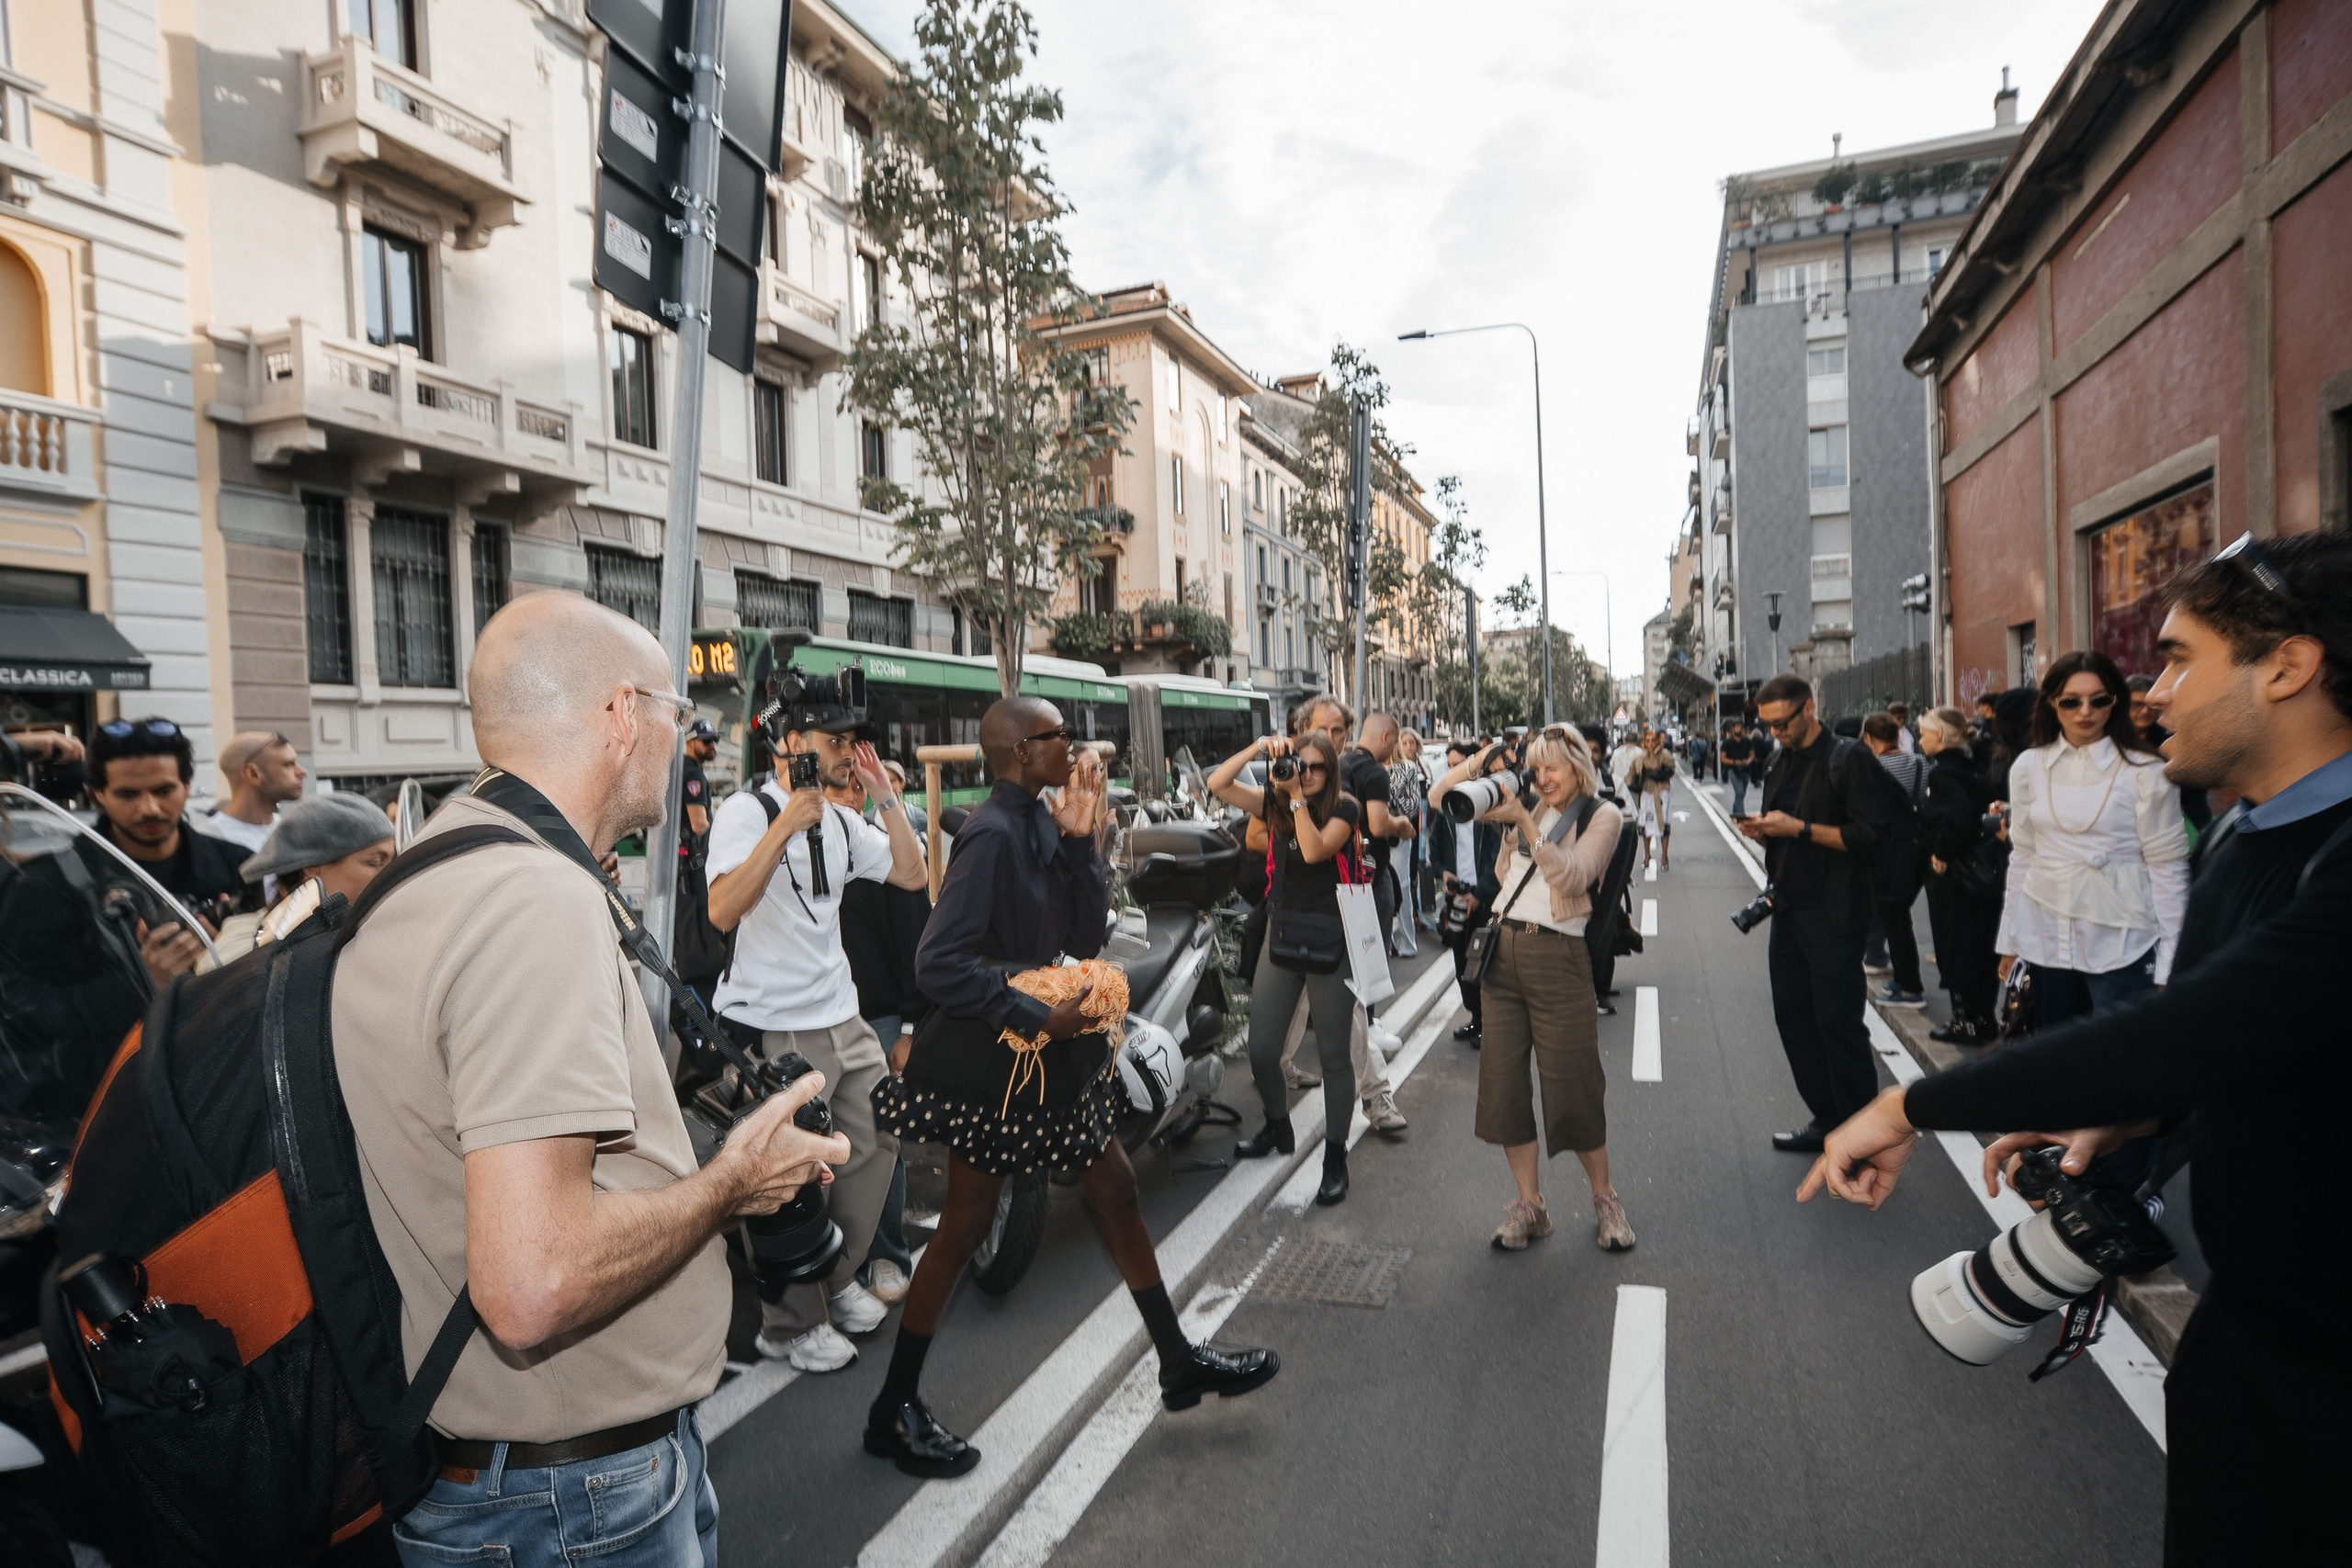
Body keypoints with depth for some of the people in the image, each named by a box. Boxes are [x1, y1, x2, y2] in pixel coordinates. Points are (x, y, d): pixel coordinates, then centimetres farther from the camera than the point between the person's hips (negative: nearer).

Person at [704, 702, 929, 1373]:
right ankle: (791, 1325, 18)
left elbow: (914, 875, 7)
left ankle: (838, 1282, 32)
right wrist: (786, 825, -31)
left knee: (876, 1141, 12)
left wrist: (885, 795, 1)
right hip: (776, 1028, -8)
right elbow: (723, 911, -26)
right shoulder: (746, 811, -11)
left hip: (842, 1016, 8)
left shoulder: (840, 821, 13)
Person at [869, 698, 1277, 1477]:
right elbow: (939, 963, -27)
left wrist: (1079, 841, -12)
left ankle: (1180, 1361, 33)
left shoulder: (1043, 820, 4)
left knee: (1114, 1192, 16)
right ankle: (894, 1412, 24)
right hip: (993, 1062, -9)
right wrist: (1039, 1017, -25)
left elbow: (1086, 934, -1)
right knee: (965, 1225, 4)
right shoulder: (993, 834, -22)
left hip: (1051, 1053, 9)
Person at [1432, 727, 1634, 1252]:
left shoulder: (1603, 816, 0)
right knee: (1502, 1085, 5)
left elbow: (1571, 875, -17)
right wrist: (1487, 757, -4)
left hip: (1559, 957, -5)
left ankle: (1604, 1198, 24)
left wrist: (1525, 820, -22)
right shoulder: (1525, 802, 12)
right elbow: (1441, 796, 9)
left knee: (1572, 1087, 1)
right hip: (1503, 950, 5)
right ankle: (1529, 1205, 18)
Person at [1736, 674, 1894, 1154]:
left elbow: (1871, 835, -18)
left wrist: (1799, 828, -20)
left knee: (1839, 1023, -2)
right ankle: (1826, 1118, 23)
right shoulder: (1783, 763, 15)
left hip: (1833, 913, -8)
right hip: (1789, 908, 8)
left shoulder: (1849, 759, -10)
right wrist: (1761, 828, 3)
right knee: (1793, 1016, 11)